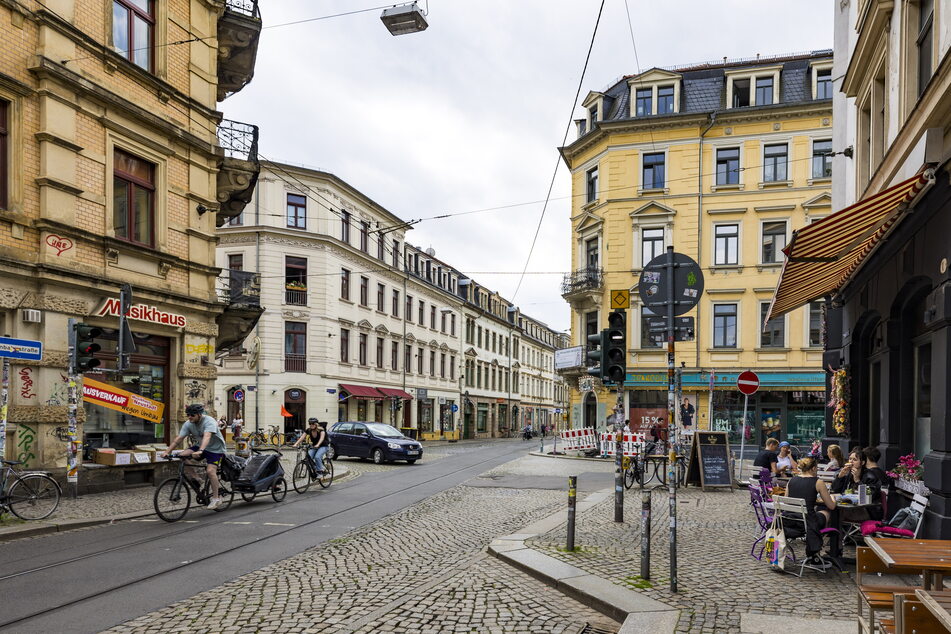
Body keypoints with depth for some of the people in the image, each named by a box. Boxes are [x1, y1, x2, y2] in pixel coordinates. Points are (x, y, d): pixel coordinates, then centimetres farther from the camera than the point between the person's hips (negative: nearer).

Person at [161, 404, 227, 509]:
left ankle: (216, 499, -13)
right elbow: (178, 438, -10)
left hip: (215, 449, -6)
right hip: (199, 446, 6)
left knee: (210, 471, -24)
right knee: (182, 455, -17)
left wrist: (200, 451, -57)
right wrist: (167, 451, -20)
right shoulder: (188, 424, -7)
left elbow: (207, 437, -42)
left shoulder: (209, 422, -26)